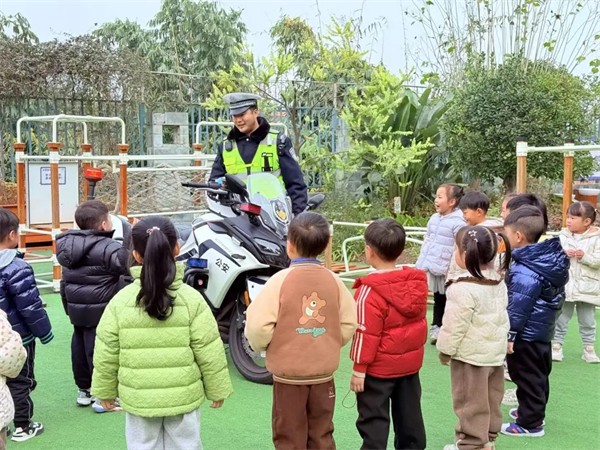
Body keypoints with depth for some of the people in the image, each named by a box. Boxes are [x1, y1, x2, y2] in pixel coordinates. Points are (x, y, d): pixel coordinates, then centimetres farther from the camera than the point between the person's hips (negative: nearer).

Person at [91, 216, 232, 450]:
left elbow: (106, 355, -3)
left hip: (138, 399, 1)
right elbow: (209, 353, -8)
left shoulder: (120, 301, -10)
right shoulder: (191, 299, -12)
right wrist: (217, 389, 6)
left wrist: (105, 391, 12)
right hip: (183, 396, 0)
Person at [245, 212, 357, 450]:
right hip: (324, 374, 3)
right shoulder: (333, 280, -4)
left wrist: (260, 344, 2)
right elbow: (349, 324, -3)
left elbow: (258, 326, -19)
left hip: (289, 375, -3)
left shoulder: (281, 279, -14)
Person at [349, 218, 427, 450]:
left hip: (379, 368, -7)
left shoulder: (370, 291, -22)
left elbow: (367, 334, -20)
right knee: (409, 415, 18)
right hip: (411, 362, 7)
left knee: (374, 420, 5)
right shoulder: (417, 282, -2)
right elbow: (419, 322, 9)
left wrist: (359, 369, -12)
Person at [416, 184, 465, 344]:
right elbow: (427, 242, 16)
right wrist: (421, 263, 15)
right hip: (432, 268, 7)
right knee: (438, 300, 20)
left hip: (447, 271, -7)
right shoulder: (434, 218, 9)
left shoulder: (458, 222, -15)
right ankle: (436, 327, 32)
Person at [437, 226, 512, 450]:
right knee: (491, 399, 19)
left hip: (470, 353, -9)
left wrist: (445, 350, -6)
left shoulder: (464, 289, -25)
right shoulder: (499, 282, 3)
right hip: (495, 350, 9)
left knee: (471, 401, 4)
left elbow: (455, 324, -21)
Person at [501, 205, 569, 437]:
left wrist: (509, 335, -18)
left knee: (527, 378, 3)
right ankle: (534, 411, 39)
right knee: (538, 375, 22)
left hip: (526, 335, -10)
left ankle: (530, 423, 14)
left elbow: (518, 308, -26)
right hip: (543, 331, 10)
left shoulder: (525, 272, -28)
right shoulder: (548, 260, 2)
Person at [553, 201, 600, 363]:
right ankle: (556, 346, 18)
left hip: (587, 287, -1)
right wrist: (564, 254, -19)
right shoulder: (563, 235, 1)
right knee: (561, 318, 9)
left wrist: (584, 256, -26)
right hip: (565, 286, 2)